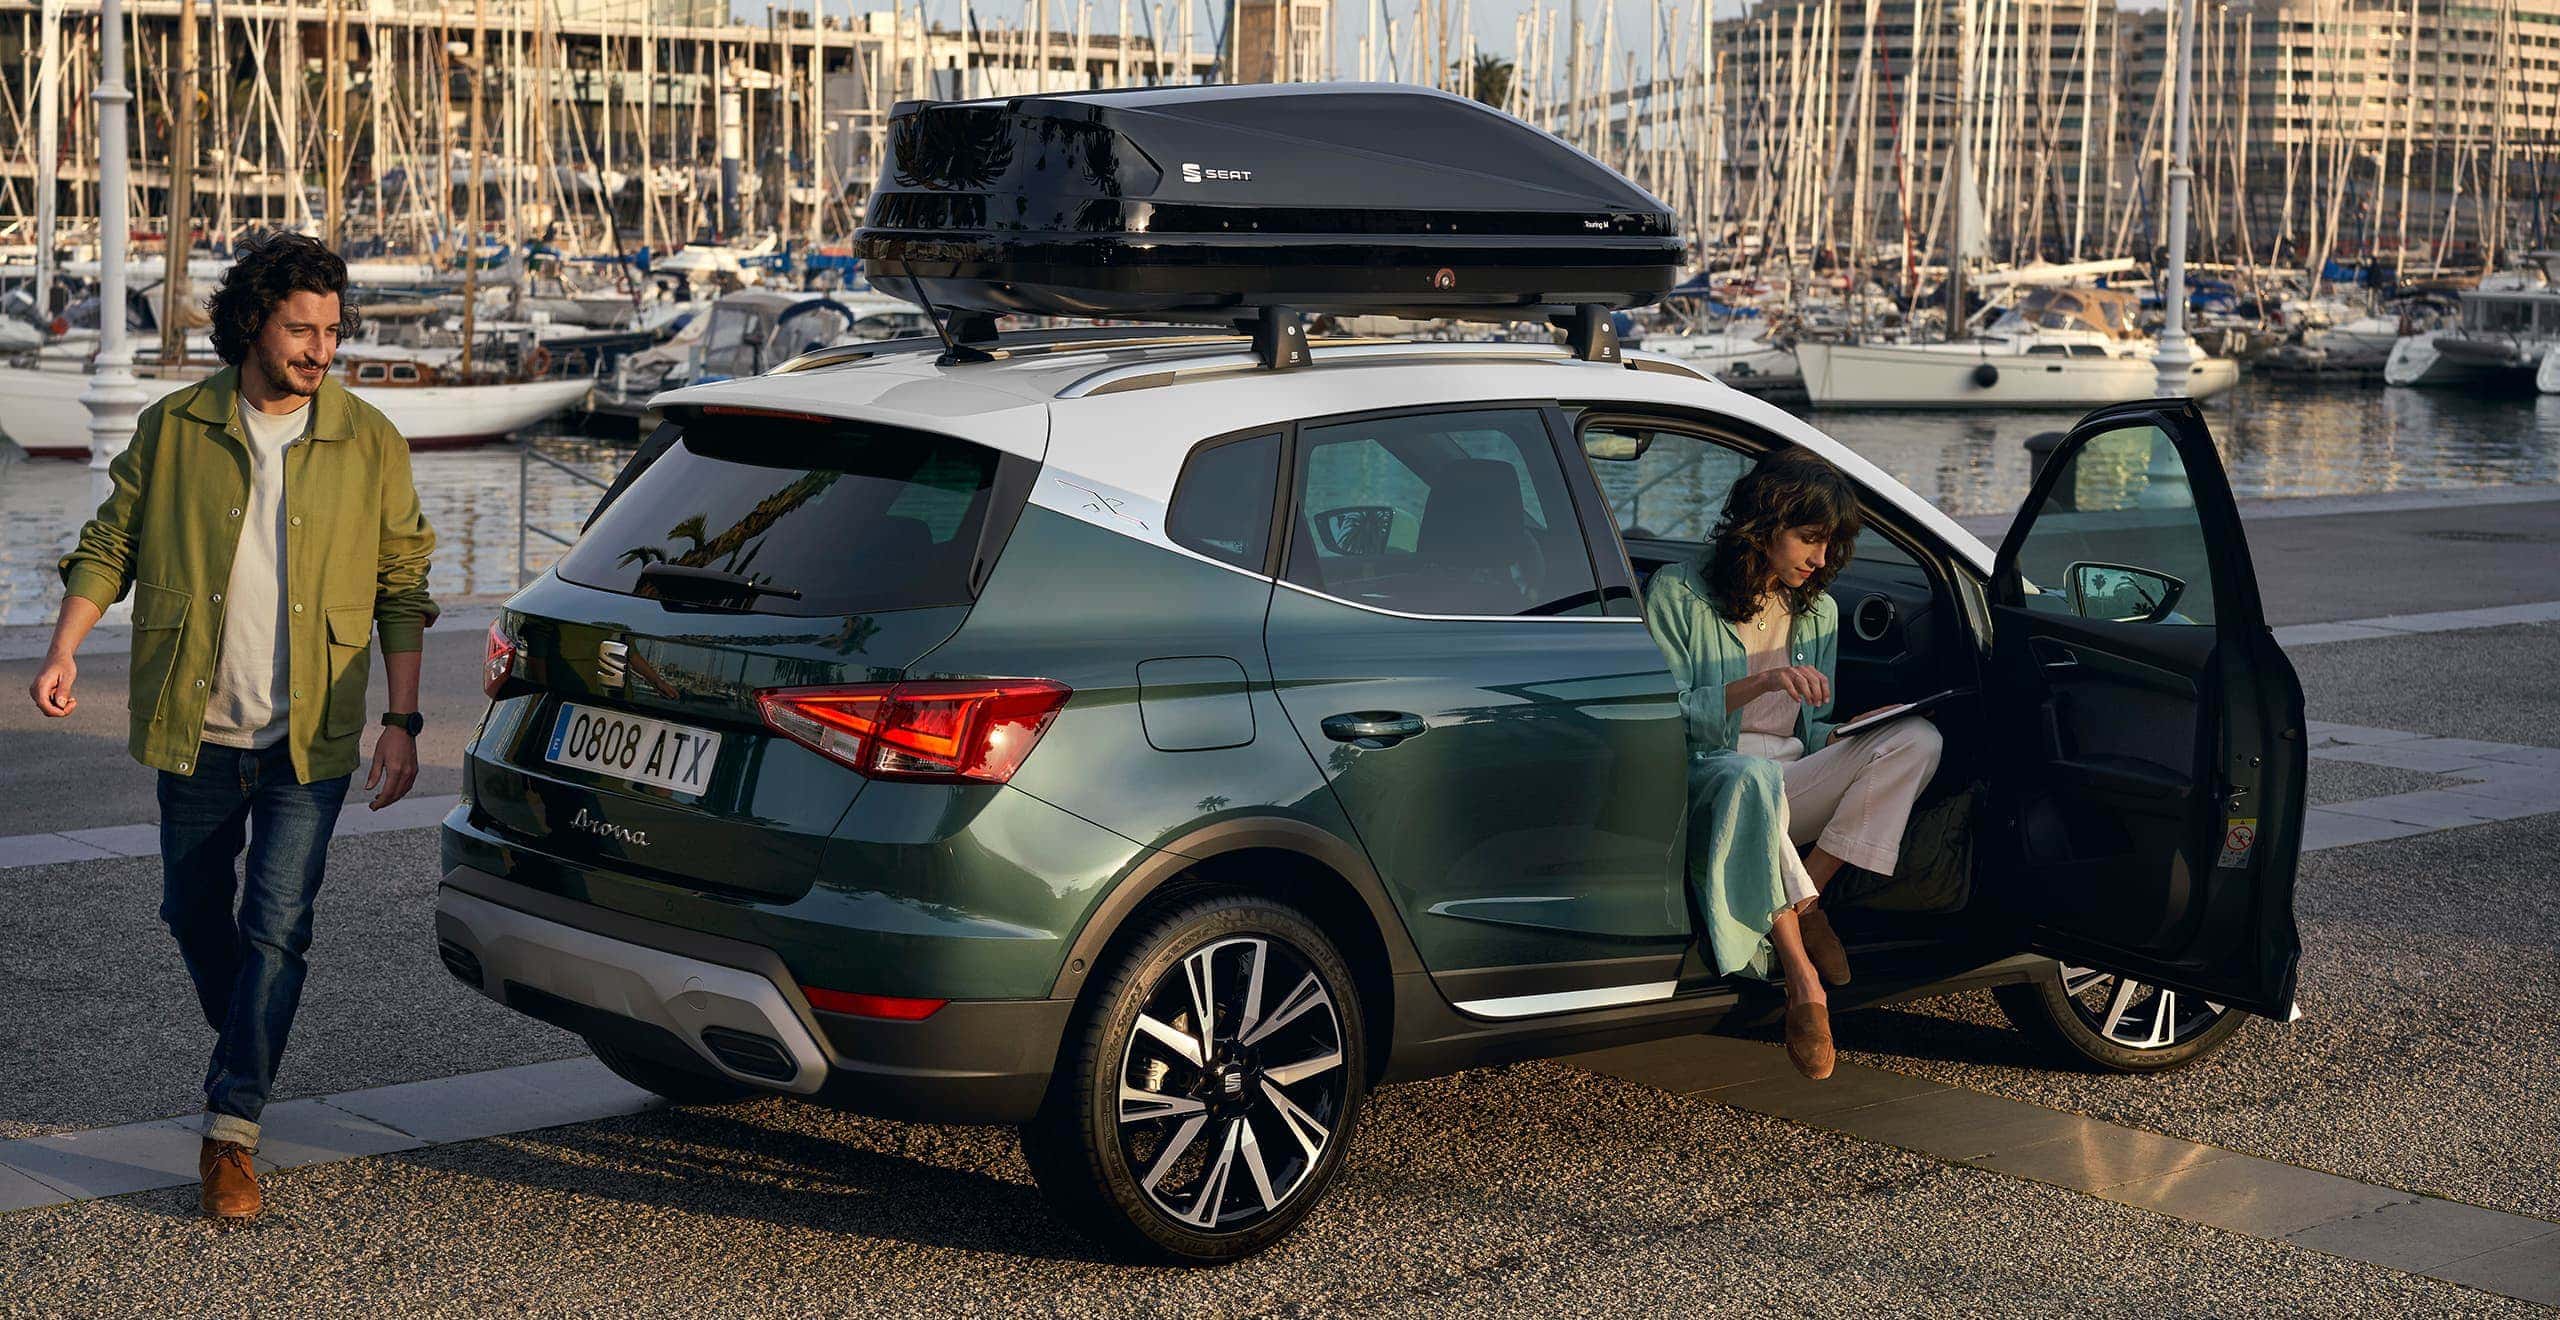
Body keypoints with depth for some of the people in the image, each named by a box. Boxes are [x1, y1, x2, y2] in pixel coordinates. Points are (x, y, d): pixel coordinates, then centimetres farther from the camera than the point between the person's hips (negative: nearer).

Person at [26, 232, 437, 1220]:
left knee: (277, 927, -9)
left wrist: (402, 719, -2)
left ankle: (231, 1127, -4)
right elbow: (110, 544, 6)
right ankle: (248, 1052, 40)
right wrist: (64, 650, -10)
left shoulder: (368, 444, -1)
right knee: (196, 914, 14)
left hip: (309, 739, -2)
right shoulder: (172, 431, 0)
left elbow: (402, 585, 4)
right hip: (195, 731, 2)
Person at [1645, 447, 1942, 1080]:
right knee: (1752, 776, -43)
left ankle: (1807, 897, -22)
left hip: (1788, 793, 6)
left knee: (1916, 739, -18)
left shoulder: (1817, 610, 15)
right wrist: (1757, 684, -23)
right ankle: (1803, 982, -40)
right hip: (1702, 786, -6)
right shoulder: (1679, 594, -3)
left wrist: (1858, 731, -5)